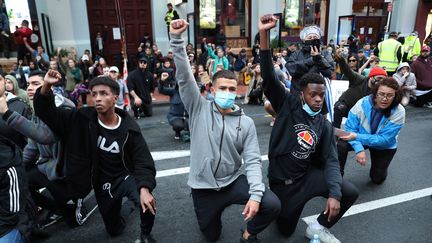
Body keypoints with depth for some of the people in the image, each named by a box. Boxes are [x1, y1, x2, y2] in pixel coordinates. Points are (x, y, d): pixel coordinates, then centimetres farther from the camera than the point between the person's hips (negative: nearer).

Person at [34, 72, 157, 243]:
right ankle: (128, 205, 48)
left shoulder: (129, 128, -18)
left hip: (126, 177, -2)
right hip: (102, 184, 3)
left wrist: (144, 189, -38)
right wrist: (46, 87, -32)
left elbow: (144, 163, -20)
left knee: (147, 201, -33)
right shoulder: (83, 119, -13)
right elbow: (47, 113, -13)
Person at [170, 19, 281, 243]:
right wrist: (176, 39, -28)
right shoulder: (199, 109, -7)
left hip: (233, 182, 1)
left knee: (272, 205, -19)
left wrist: (255, 194, -23)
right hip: (203, 187, 0)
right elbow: (184, 77, -18)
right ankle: (215, 208, 48)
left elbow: (253, 161, -9)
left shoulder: (246, 123, -6)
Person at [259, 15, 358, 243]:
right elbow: (269, 78, -23)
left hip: (308, 175, 3)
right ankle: (280, 204, 40)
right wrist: (264, 34, -35)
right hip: (282, 181, -3)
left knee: (349, 192, -15)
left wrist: (334, 193, -21)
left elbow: (330, 161, -4)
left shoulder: (325, 126, 1)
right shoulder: (288, 104, -10)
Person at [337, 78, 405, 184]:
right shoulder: (363, 103, -27)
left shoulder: (399, 112, -27)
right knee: (340, 145, -30)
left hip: (384, 146, 0)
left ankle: (381, 164, 40)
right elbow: (350, 128, -21)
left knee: (377, 179, 6)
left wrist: (357, 137, -37)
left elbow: (384, 140, -28)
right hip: (362, 139, 0)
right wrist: (359, 149, -35)